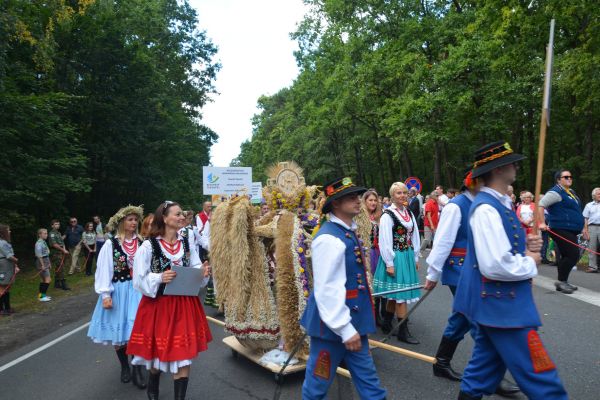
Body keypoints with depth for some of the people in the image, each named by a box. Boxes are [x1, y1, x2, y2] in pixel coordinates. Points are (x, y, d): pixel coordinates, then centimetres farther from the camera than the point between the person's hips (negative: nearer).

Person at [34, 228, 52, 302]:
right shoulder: (39, 243, -17)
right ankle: (42, 296, -5)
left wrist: (48, 263, 16)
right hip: (41, 262, -10)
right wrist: (42, 265, -20)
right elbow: (39, 255, -19)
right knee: (47, 280, -10)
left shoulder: (44, 242, 11)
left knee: (44, 279, 16)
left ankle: (41, 294, 26)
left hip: (46, 261, 10)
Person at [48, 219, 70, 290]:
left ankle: (57, 284, 22)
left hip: (61, 253, 9)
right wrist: (63, 250, -16)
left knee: (58, 270, 14)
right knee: (60, 269, -9)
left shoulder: (58, 233, 17)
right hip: (56, 253, -9)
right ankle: (64, 285, -8)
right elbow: (54, 244, -19)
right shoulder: (52, 233, -10)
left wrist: (65, 250, 3)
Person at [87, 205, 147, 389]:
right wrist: (105, 295, -11)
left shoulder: (141, 243, 1)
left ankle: (137, 370, 13)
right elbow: (103, 270, -7)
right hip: (119, 291, -1)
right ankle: (124, 366, 33)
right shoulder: (111, 244, -7)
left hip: (138, 290, 1)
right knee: (119, 330, 11)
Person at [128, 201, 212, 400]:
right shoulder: (148, 246, -11)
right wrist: (160, 278, -25)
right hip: (158, 304, -3)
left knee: (184, 353, 3)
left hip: (184, 304, 3)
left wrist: (203, 272, -11)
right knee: (158, 351, 15)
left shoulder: (187, 243, 3)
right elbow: (139, 280, -9)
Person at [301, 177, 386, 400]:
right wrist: (345, 329, -21)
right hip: (334, 324, -9)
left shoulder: (348, 231, 9)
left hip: (351, 319, 9)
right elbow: (327, 290, -25)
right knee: (319, 381, 11)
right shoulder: (329, 238, -23)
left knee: (366, 376, 19)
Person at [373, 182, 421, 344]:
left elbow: (415, 236, 14)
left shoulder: (409, 214, 10)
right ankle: (403, 331, 7)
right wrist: (389, 264, -16)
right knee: (401, 293, -3)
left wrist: (415, 258, 13)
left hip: (408, 256, 7)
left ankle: (387, 323, 27)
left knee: (394, 294, 14)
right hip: (395, 257, -7)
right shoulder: (387, 215, -12)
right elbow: (385, 241, -15)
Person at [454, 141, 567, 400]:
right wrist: (531, 263, -12)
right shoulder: (486, 208, -22)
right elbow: (496, 266, -30)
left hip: (495, 301, 10)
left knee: (486, 366, 21)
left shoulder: (500, 203, 10)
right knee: (540, 376, 2)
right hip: (500, 303, -10)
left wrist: (528, 246, 0)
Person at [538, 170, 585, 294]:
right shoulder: (555, 192, -12)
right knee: (573, 255, -15)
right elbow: (540, 205, -20)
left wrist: (581, 225, 30)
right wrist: (542, 223, -26)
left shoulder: (571, 192, 18)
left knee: (566, 256, 12)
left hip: (570, 231, 10)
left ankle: (562, 282, 20)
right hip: (561, 230, -10)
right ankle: (561, 281, -5)